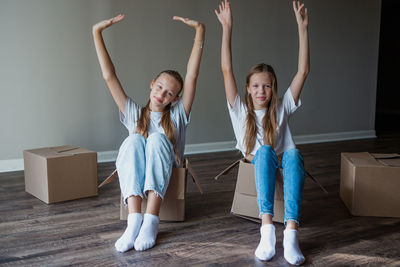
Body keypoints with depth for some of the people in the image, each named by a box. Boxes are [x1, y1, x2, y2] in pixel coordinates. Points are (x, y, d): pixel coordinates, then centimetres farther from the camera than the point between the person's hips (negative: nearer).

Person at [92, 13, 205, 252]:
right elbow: (109, 76, 4)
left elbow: (192, 75, -3)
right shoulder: (134, 114, 10)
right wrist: (97, 33, -1)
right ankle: (134, 220, -39)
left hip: (165, 178, -1)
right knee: (134, 139, -27)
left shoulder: (177, 115, 8)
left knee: (157, 138, -28)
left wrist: (200, 31, -10)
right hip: (133, 178, 1)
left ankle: (151, 221, -38)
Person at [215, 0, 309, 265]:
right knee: (265, 150, -34)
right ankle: (267, 228, -44)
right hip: (257, 167, -1)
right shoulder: (240, 110, 0)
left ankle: (291, 232, -46)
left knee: (293, 153, -34)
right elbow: (227, 70, -10)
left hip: (283, 166, 1)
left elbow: (303, 71, -6)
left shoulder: (281, 108, 2)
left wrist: (303, 27, -12)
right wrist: (227, 28, -17)